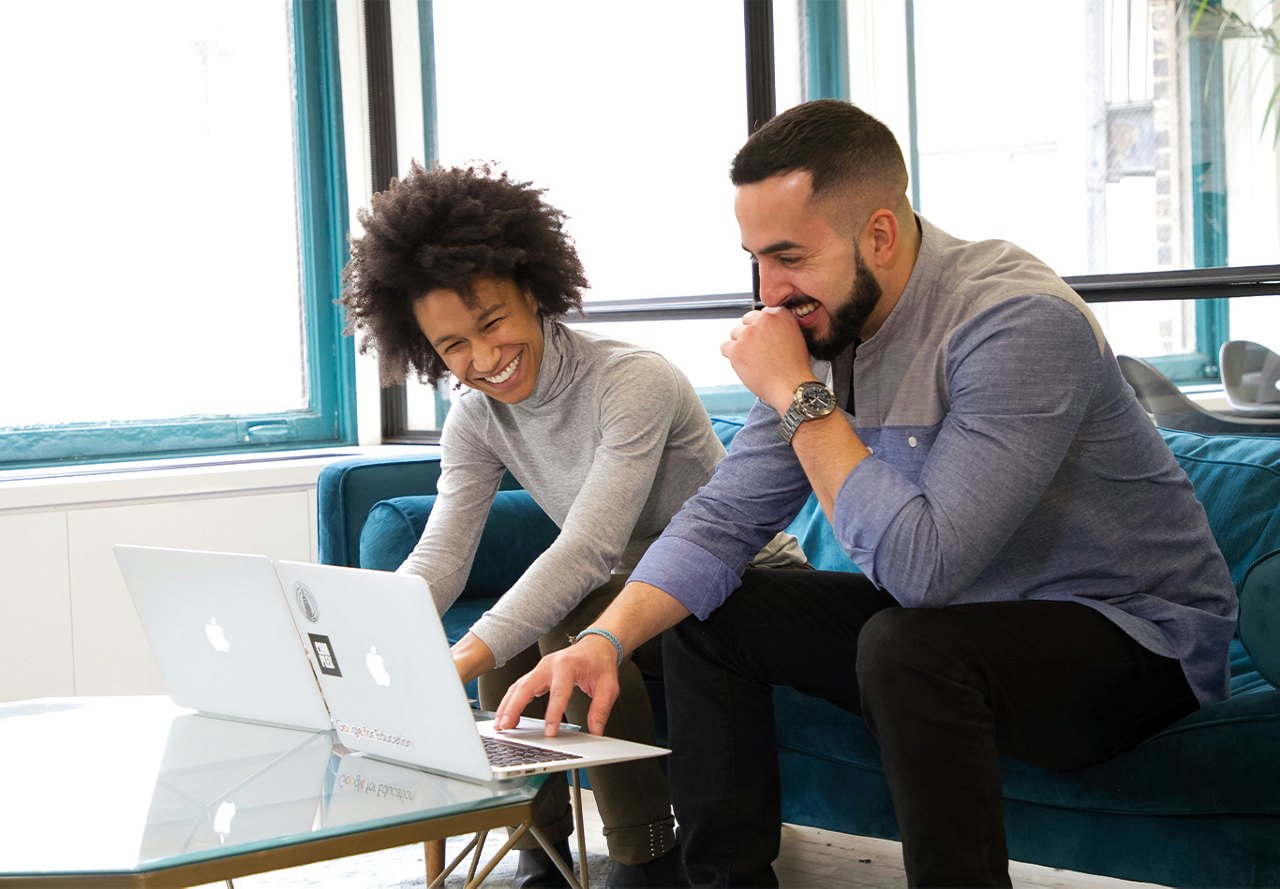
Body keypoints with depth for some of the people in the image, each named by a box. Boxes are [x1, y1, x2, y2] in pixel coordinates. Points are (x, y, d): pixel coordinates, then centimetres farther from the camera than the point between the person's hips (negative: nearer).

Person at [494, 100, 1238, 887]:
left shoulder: (1019, 321, -28)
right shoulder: (824, 326, -3)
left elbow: (922, 565, -34)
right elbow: (722, 518, -2)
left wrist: (799, 396, -27)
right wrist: (606, 639, -18)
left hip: (1130, 632, -8)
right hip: (946, 614, 8)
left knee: (907, 646, -35)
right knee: (707, 611, 2)